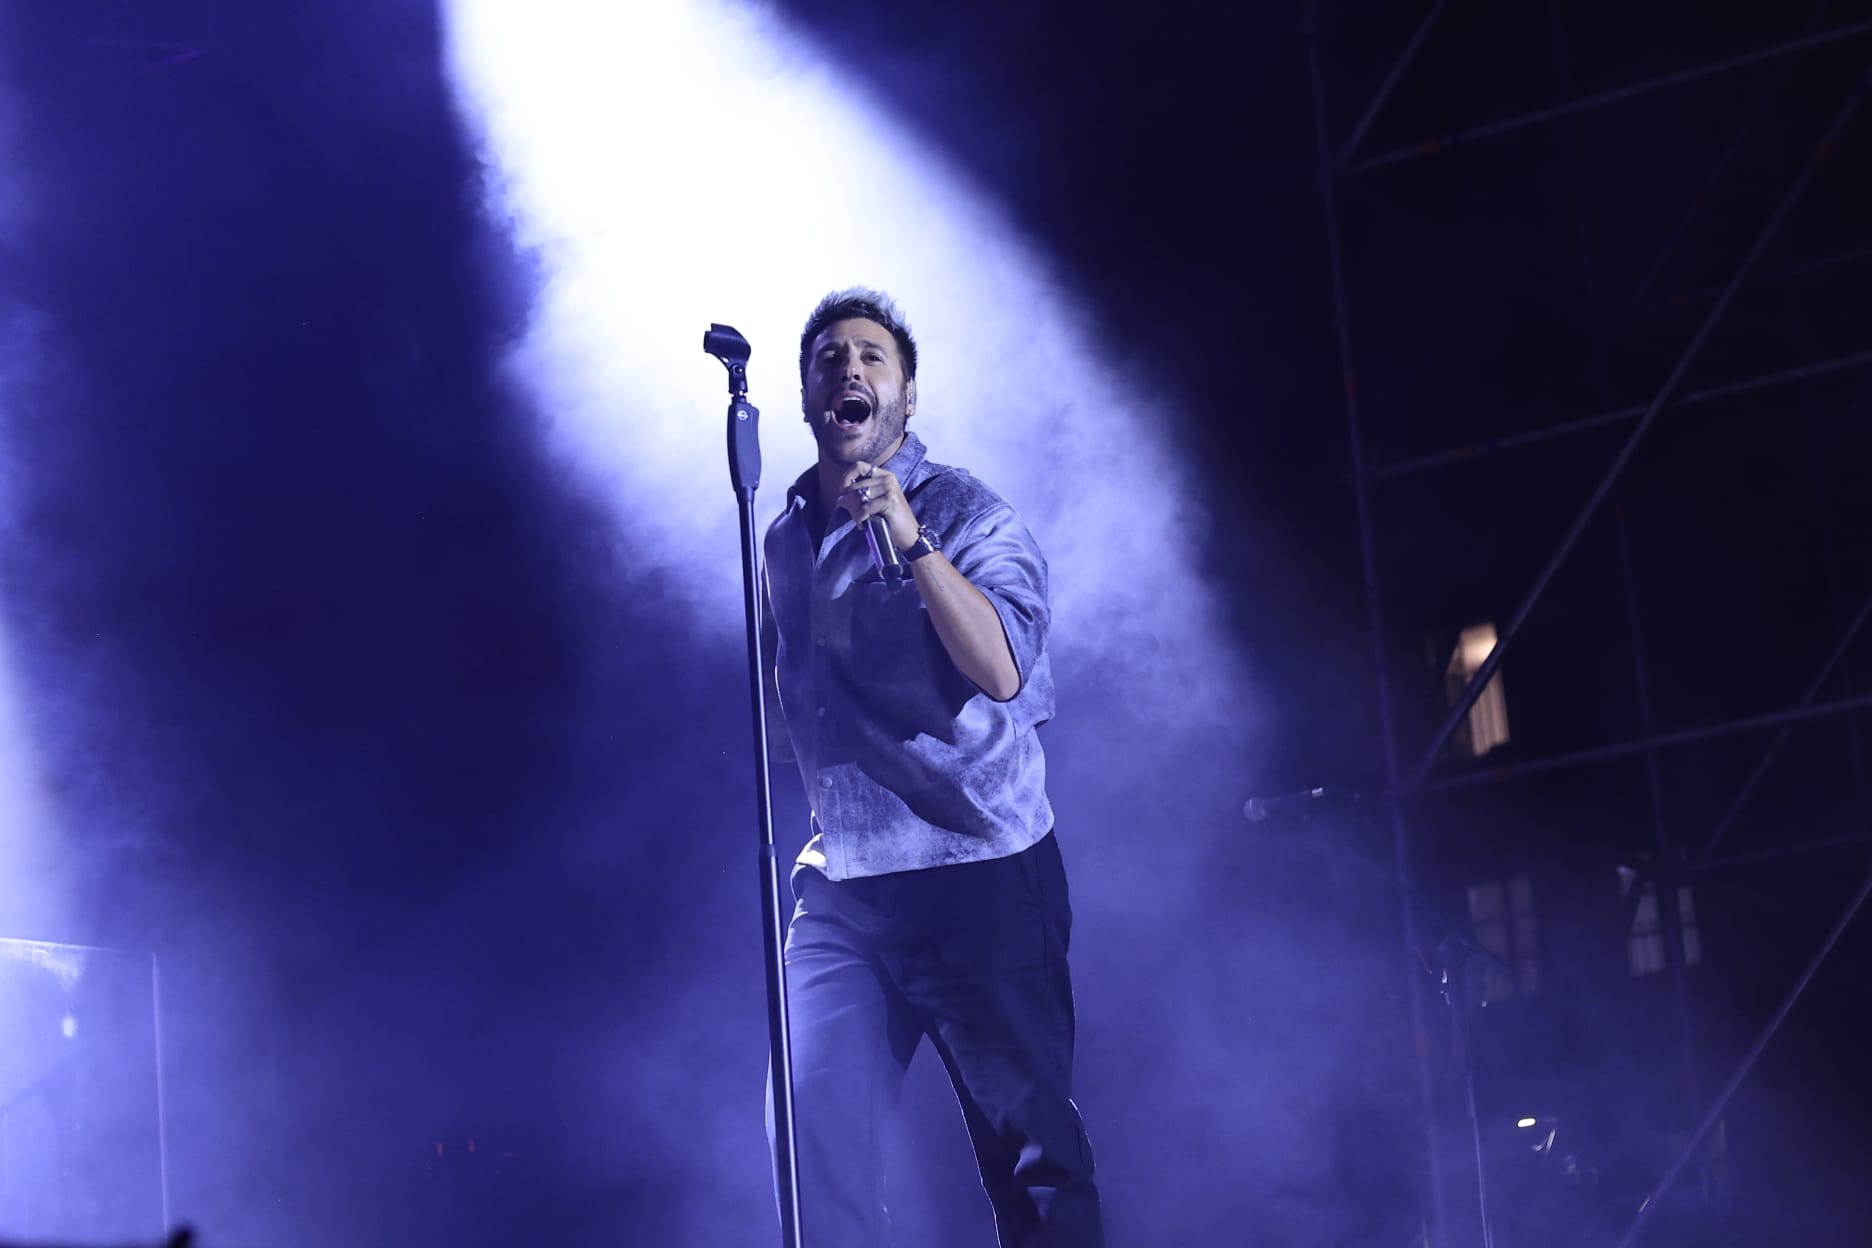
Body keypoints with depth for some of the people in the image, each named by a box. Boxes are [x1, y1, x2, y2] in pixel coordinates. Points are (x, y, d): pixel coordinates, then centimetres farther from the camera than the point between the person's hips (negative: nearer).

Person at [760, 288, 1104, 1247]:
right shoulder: (786, 538, 14)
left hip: (977, 880, -5)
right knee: (813, 1127, -5)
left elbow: (1003, 670, -20)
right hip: (840, 889, 5)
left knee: (1031, 1150, -3)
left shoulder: (965, 514, -4)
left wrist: (910, 541, -26)